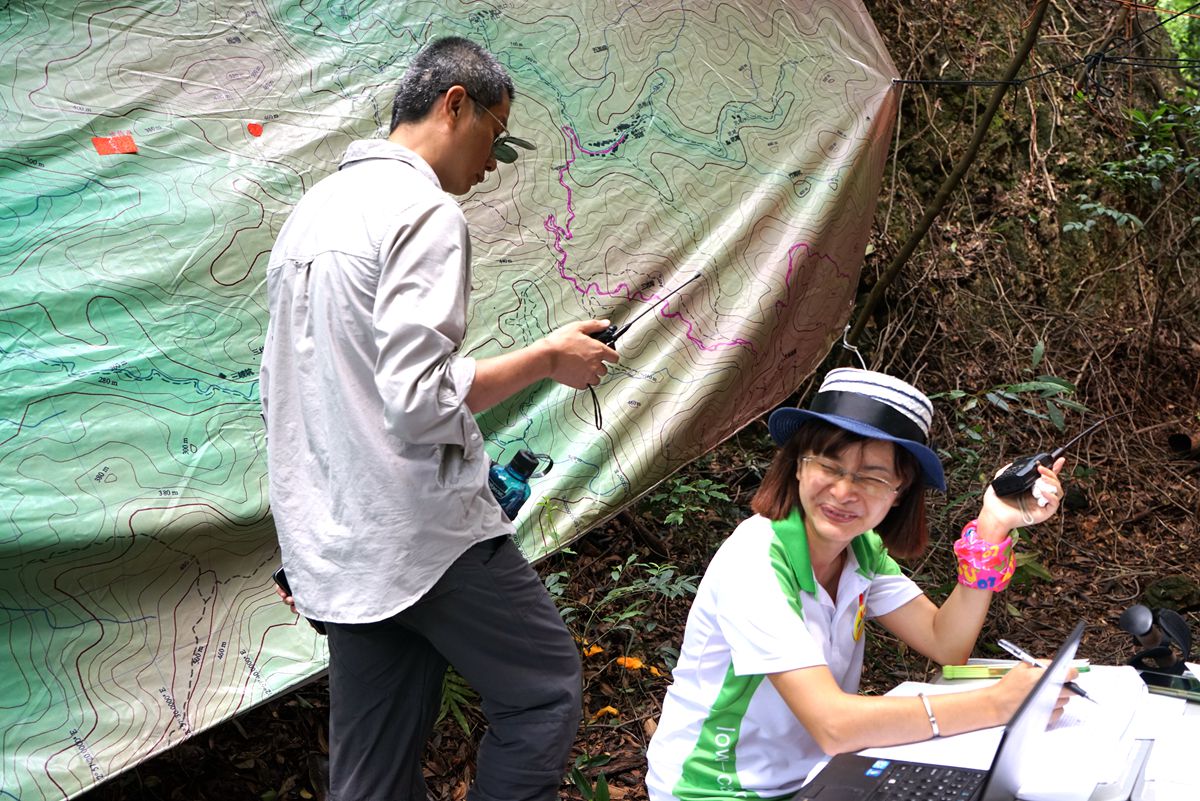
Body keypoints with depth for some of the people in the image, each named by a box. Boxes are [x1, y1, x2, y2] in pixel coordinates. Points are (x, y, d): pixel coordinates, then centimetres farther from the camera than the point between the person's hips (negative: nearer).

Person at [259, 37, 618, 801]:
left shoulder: (312, 212, 15)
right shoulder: (425, 210, -13)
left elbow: (280, 391, 20)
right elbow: (419, 398, -23)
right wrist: (547, 359, -10)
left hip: (335, 547, 9)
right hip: (423, 533, -9)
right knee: (547, 687, 8)